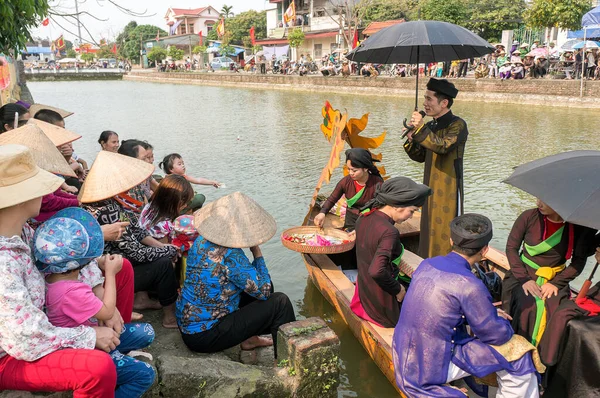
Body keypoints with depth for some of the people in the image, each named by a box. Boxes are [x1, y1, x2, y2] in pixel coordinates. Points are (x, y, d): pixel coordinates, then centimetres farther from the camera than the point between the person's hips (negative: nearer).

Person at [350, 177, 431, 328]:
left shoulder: (365, 217, -5)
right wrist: (398, 290, -22)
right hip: (383, 303, -7)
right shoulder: (389, 232, -31)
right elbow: (377, 271, -40)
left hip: (365, 290, 8)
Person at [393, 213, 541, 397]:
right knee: (518, 354, 3)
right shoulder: (469, 285, -23)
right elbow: (496, 335, -10)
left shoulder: (427, 264, -3)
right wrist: (503, 323, 12)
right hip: (430, 369, -7)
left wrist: (487, 311, 16)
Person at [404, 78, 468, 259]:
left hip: (448, 189, -7)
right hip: (430, 187, 7)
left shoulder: (457, 125, -10)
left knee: (446, 232, -4)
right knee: (429, 231, 13)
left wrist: (421, 129, -31)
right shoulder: (430, 126, 10)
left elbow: (443, 146, -28)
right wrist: (412, 140, -4)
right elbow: (421, 157, 13)